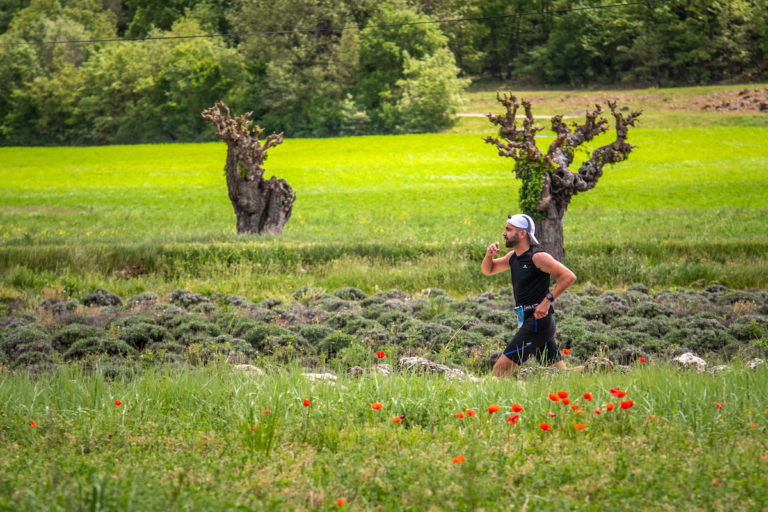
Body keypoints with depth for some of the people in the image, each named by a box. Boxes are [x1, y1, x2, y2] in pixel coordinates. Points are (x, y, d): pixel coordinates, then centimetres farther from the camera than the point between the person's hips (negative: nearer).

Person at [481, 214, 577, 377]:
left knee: (500, 369, -14)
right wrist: (489, 255, 5)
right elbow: (488, 270, 26)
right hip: (530, 321, 10)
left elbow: (569, 276, -17)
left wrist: (548, 299, -21)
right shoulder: (513, 257, 14)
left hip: (538, 320, -10)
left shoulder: (537, 257, -12)